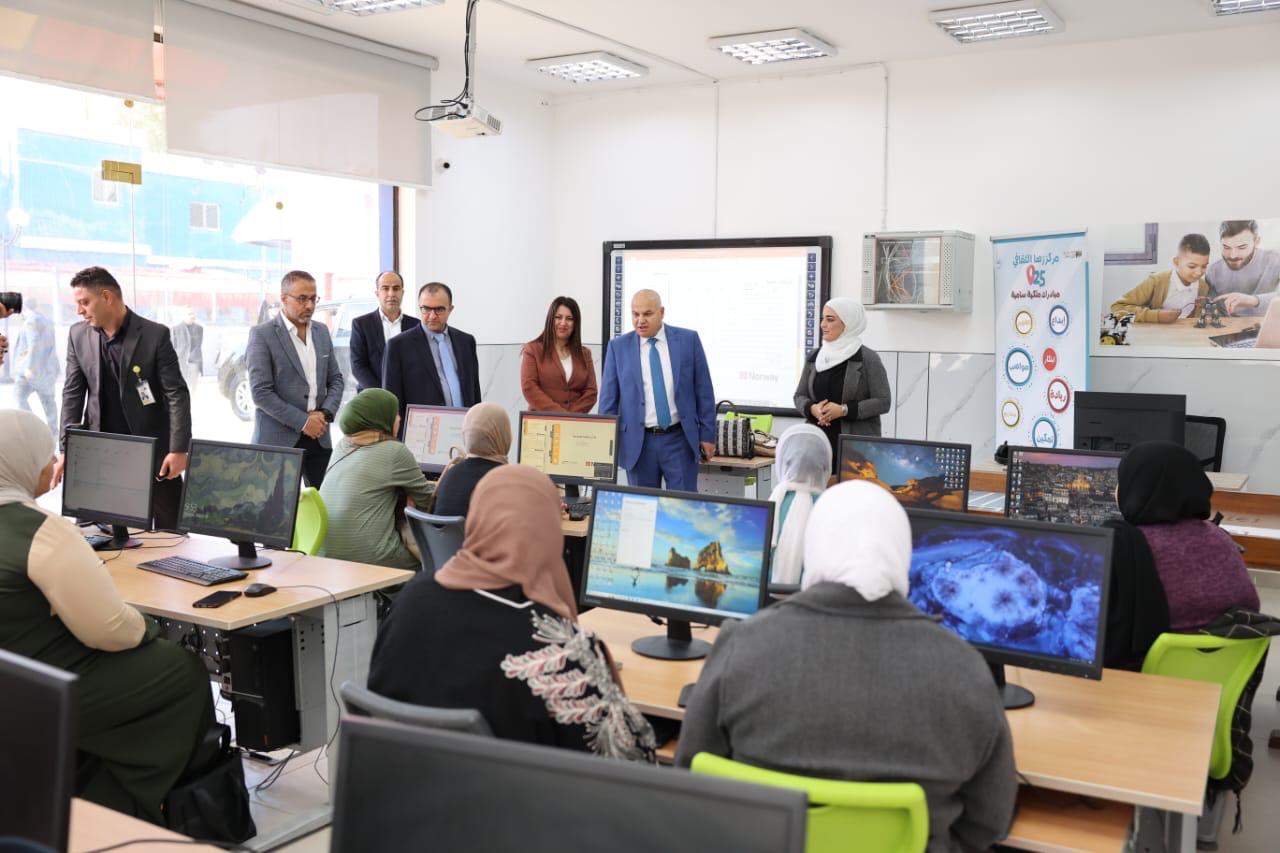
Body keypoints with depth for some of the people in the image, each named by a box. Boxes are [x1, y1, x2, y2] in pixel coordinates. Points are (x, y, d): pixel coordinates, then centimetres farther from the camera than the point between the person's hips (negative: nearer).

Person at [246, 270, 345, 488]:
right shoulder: (262, 334, -5)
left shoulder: (322, 331, 13)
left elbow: (336, 379, 16)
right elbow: (261, 392, -12)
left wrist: (325, 414, -2)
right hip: (278, 440, -5)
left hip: (319, 436, 5)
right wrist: (302, 421, -13)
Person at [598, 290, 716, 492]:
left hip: (680, 439, 0)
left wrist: (708, 434, 2)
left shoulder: (688, 340, 1)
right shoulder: (619, 347, 2)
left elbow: (703, 390, 4)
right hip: (638, 442, 1)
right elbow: (608, 398, 4)